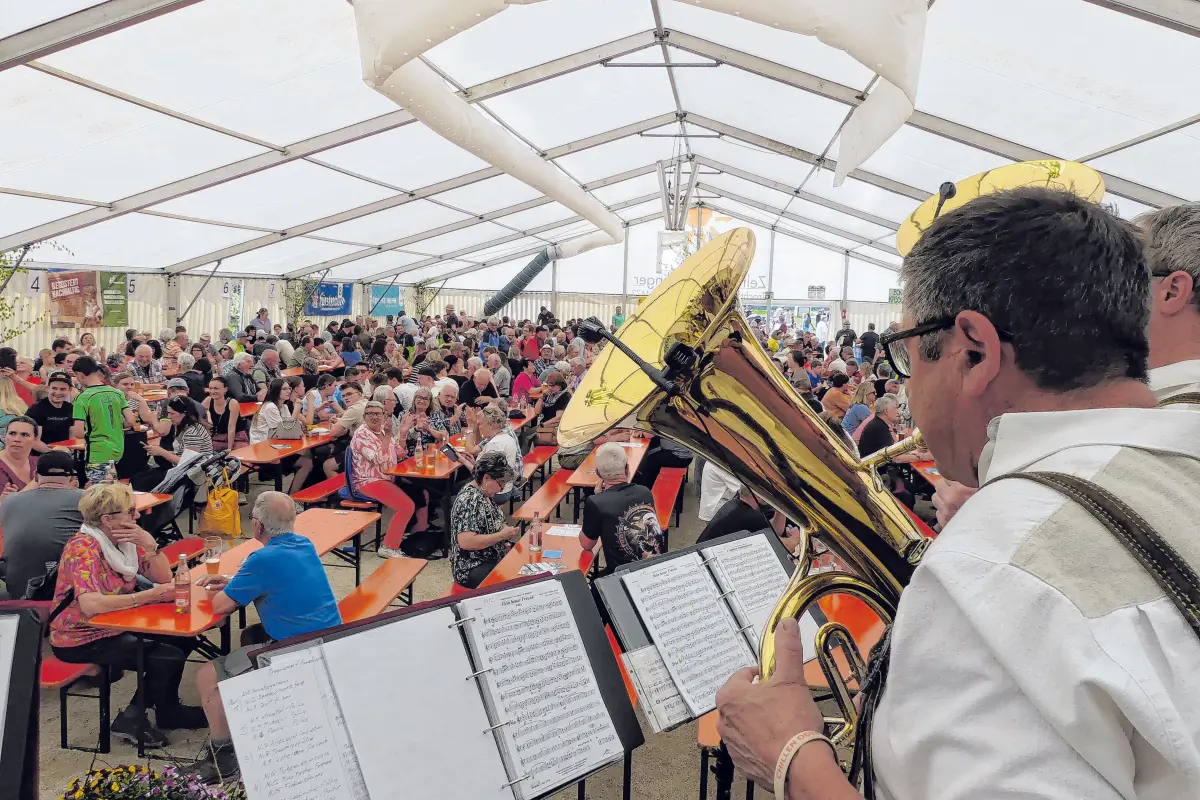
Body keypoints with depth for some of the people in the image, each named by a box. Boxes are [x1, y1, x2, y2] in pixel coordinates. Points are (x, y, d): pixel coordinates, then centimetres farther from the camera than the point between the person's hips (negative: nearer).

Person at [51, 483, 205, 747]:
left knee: (184, 638, -3)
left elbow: (164, 578, 0)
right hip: (81, 640, -8)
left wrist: (150, 544, -17)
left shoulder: (125, 539, 0)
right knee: (169, 656, -18)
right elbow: (90, 605, -37)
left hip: (113, 627, 8)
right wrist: (150, 596, -32)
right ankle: (167, 714, 11)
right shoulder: (83, 548, -23)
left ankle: (137, 712, 7)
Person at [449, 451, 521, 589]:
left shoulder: (483, 493, 6)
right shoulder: (469, 500, -22)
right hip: (473, 570, -9)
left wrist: (506, 530, 0)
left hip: (491, 559, 9)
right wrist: (502, 535, -22)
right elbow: (465, 541, -29)